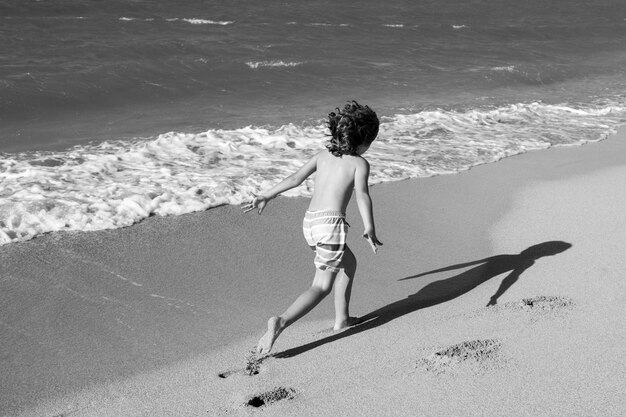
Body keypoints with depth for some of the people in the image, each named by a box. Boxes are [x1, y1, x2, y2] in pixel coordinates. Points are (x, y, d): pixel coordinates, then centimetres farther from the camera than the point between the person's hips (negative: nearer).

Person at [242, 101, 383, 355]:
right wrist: (370, 231, -18)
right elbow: (362, 195, -14)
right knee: (322, 286, -3)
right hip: (331, 222, -7)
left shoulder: (324, 155, 15)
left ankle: (342, 319, 32)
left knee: (348, 263, 28)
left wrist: (266, 196, 12)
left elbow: (296, 178, 9)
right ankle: (281, 322, -22)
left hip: (309, 222, 8)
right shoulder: (359, 163, 0)